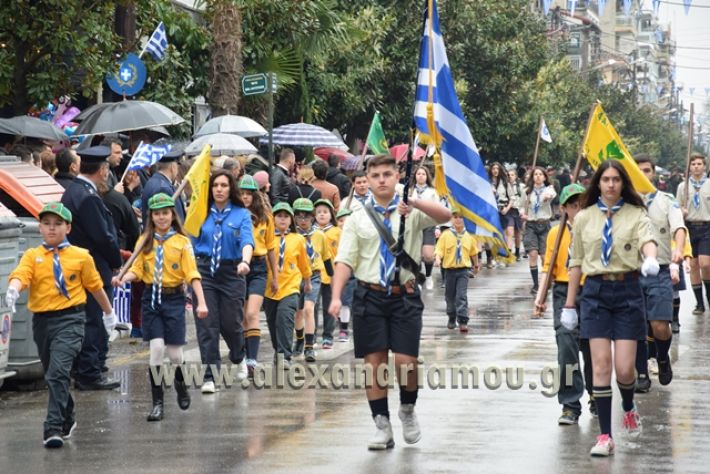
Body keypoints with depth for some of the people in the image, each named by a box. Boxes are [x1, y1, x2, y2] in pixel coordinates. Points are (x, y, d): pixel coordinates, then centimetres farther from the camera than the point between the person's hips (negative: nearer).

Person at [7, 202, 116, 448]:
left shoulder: (81, 256, 3)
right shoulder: (32, 256, 5)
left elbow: (95, 286, 14)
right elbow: (20, 274, -13)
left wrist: (108, 312, 25)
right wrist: (13, 289, -36)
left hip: (69, 319, -4)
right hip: (41, 319, 4)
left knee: (58, 372, -19)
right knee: (52, 375, 18)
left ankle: (54, 428, -21)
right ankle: (68, 418, 39)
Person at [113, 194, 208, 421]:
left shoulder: (182, 241, -1)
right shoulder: (144, 241, 8)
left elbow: (192, 274, -6)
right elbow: (137, 269, 4)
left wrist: (201, 302, -13)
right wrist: (123, 279, -18)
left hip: (174, 299, -2)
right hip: (151, 299, 2)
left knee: (174, 353, -2)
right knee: (157, 347, -10)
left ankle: (181, 384, 32)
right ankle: (157, 402, -1)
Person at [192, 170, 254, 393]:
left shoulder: (241, 214, 1)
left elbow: (247, 240, -13)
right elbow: (192, 242, 8)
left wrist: (245, 261, -33)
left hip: (231, 273, -1)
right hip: (204, 271, 1)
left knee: (230, 323, 4)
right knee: (207, 325, -5)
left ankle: (239, 358, 37)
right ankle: (209, 376, -2)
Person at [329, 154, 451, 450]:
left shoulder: (412, 213, 3)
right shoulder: (357, 219, 6)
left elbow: (445, 216, -15)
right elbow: (345, 261, 2)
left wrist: (415, 203, -31)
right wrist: (336, 297, -11)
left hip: (404, 295, -1)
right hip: (369, 295, 1)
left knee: (405, 360, -10)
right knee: (374, 362, 3)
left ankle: (407, 409, 19)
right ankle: (382, 426, 13)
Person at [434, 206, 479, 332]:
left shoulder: (469, 236, 1)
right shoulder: (446, 235, -3)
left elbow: (474, 252, 17)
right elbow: (439, 250, -6)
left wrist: (476, 265, 28)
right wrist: (438, 259, -26)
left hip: (463, 270, -1)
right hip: (450, 269, 1)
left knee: (462, 296, -11)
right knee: (450, 296, 12)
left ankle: (463, 321, -14)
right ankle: (452, 319, 30)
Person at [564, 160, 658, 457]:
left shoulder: (636, 215, 1)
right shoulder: (584, 218, 8)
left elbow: (647, 240, -19)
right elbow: (576, 262, 11)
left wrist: (650, 259, -43)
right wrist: (569, 304, 10)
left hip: (627, 291, -1)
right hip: (596, 291, 1)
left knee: (624, 367, -4)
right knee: (601, 364, -6)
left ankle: (629, 409, 31)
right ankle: (605, 436, -1)